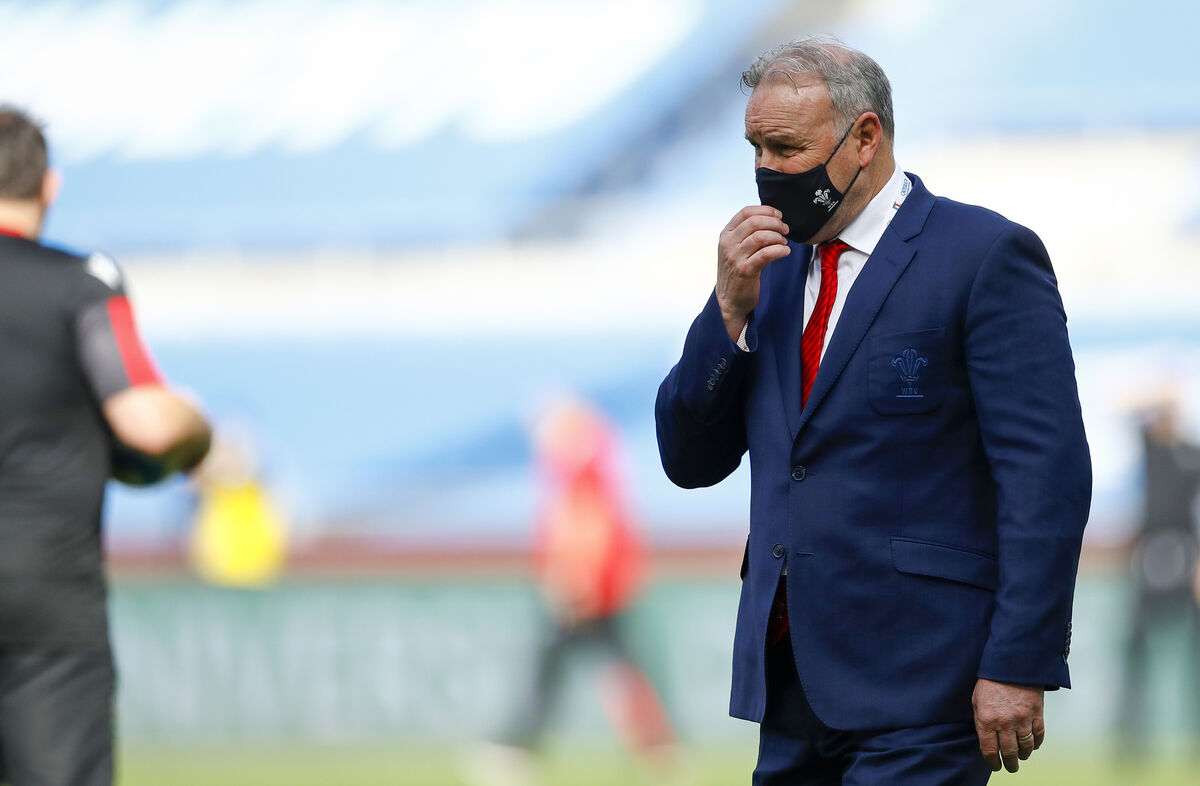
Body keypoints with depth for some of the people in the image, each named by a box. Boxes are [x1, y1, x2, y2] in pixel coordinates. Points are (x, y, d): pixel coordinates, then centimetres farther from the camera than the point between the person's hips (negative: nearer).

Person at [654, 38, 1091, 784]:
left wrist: (1018, 666, -18)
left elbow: (1048, 472, -12)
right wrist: (731, 308, -1)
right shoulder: (776, 268, 16)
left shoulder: (986, 256, -6)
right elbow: (690, 461, 14)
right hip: (792, 683, 7)